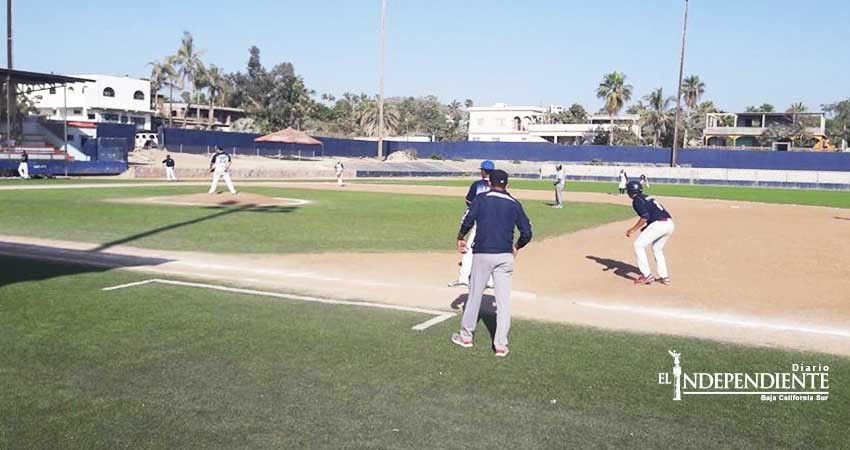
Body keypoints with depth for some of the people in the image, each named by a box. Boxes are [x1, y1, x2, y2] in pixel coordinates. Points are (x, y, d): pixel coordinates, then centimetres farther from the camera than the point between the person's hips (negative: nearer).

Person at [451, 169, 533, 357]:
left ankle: (466, 336, 24)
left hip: (482, 254, -1)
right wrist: (516, 247, 21)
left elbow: (468, 221, -12)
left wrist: (461, 238, 4)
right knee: (503, 300, 4)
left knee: (475, 295, 11)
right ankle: (501, 344, 2)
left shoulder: (481, 199, 1)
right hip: (505, 256, 1)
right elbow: (527, 233, 4)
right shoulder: (514, 204, 7)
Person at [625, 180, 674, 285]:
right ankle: (665, 277, 23)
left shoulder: (637, 200, 0)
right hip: (670, 224, 9)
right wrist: (646, 227, 27)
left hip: (659, 224, -9)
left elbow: (645, 217, -12)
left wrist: (633, 229, -5)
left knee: (638, 245, 3)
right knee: (657, 249, 26)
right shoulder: (648, 198, 27)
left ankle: (647, 276, -1)